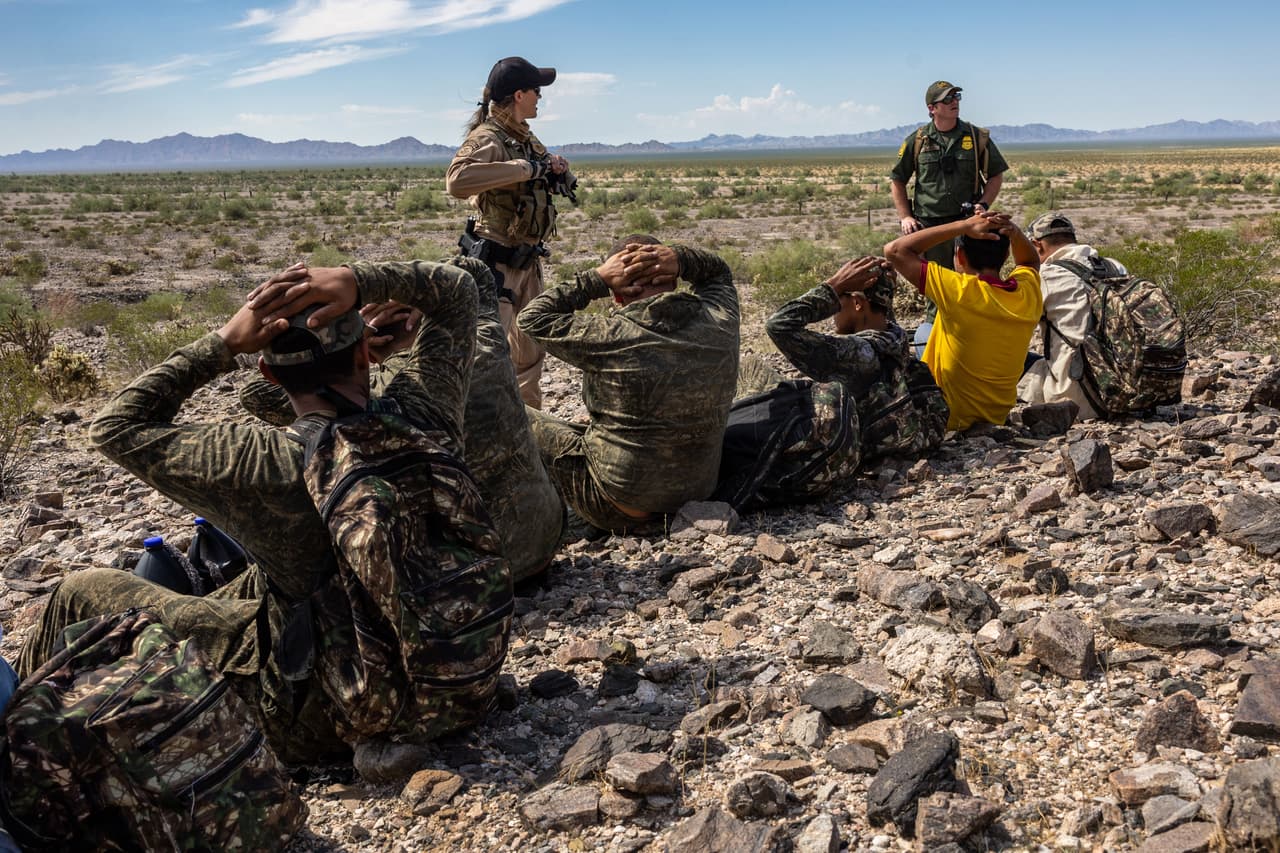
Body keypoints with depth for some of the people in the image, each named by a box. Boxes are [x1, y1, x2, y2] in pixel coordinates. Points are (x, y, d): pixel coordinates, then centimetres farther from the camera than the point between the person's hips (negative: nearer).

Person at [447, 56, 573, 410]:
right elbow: (457, 180, -38)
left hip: (528, 261, 9)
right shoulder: (487, 138, -17)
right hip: (497, 262, -9)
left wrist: (558, 170, -4)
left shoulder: (525, 137, 10)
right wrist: (526, 168, -31)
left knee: (530, 350, 20)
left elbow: (564, 186, 21)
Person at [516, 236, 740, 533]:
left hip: (621, 507, -6)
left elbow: (533, 317, -9)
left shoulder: (611, 338, -23)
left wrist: (596, 278, -12)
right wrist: (682, 259, -7)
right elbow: (719, 272, 13)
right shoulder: (721, 321, -10)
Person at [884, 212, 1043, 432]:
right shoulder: (1028, 293, -9)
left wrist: (963, 226, -19)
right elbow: (1030, 260, 17)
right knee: (925, 333, 24)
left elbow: (894, 251, -18)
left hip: (947, 421, -5)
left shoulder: (960, 291, -24)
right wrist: (1013, 232, -4)